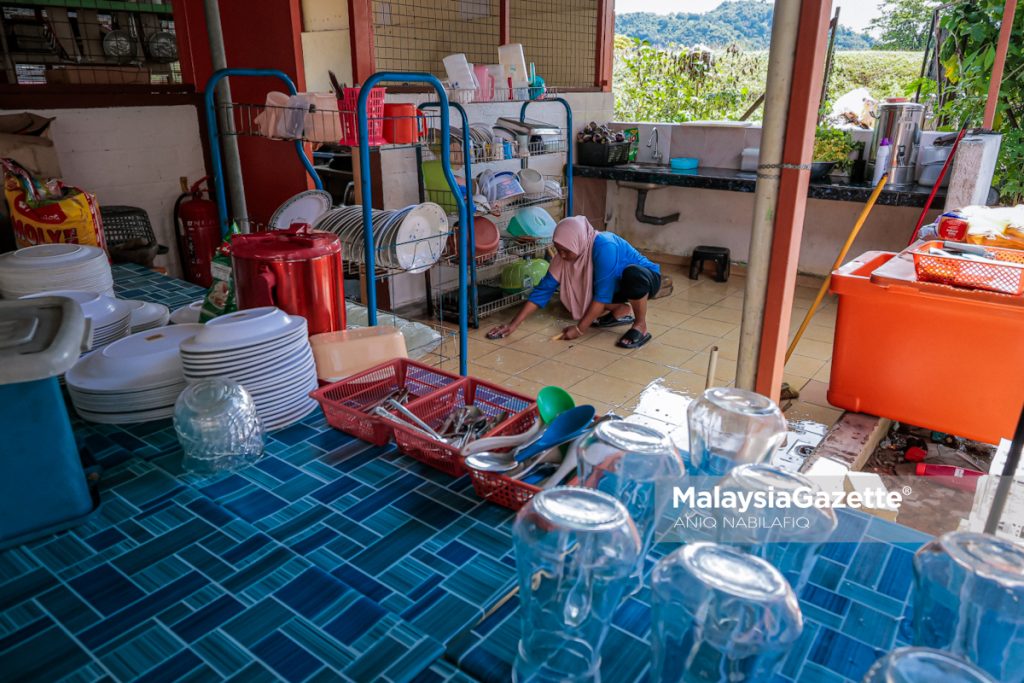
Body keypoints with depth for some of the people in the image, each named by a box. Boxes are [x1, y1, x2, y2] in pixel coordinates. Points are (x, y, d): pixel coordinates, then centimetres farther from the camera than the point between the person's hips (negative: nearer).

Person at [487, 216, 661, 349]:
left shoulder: (604, 247, -35)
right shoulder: (565, 254, -16)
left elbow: (602, 294, -34)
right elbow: (544, 288, -15)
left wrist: (580, 329, -29)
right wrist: (513, 324, -18)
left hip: (644, 278, -7)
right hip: (616, 284, 7)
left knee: (633, 273, -41)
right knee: (570, 289, -9)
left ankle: (640, 327, -18)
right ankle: (622, 311, 8)